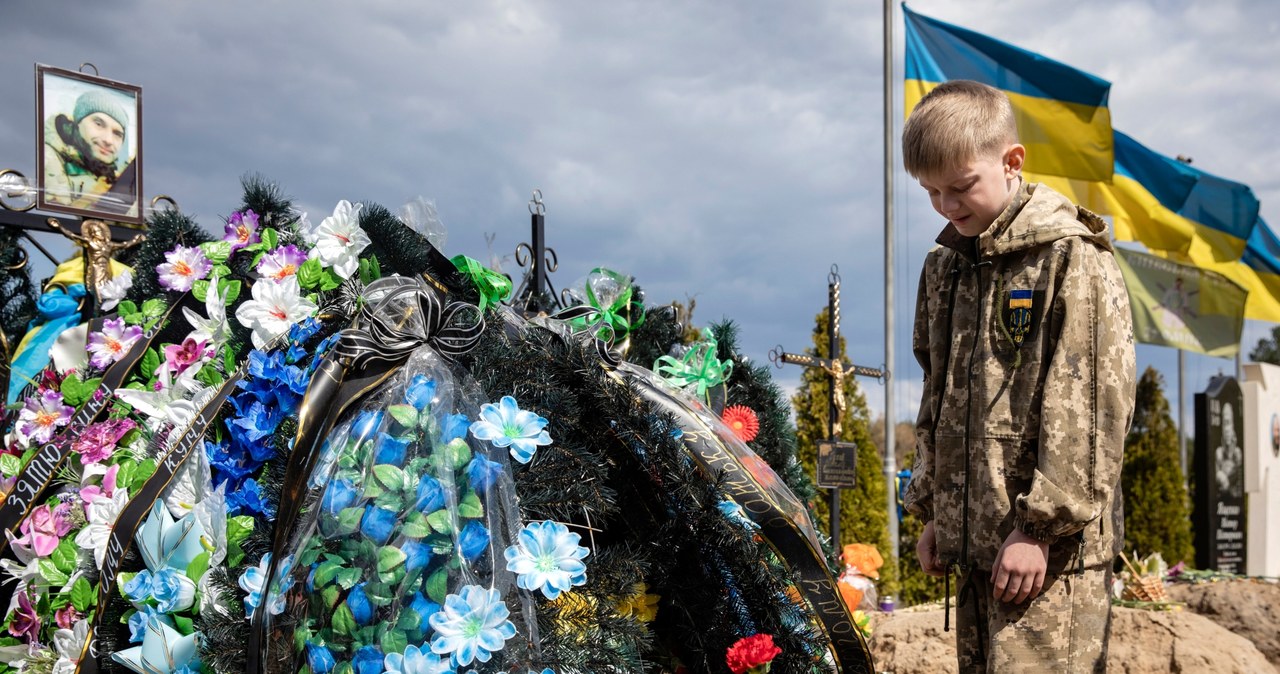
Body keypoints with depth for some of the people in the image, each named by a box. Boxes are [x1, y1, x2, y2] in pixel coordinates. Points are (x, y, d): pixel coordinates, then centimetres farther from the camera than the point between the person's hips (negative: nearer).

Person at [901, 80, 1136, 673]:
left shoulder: (1071, 258, -7)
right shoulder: (944, 268, 14)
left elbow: (1091, 406, -13)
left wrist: (1041, 526, -16)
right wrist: (931, 509, 16)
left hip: (1050, 547, -7)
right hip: (970, 543, 7)